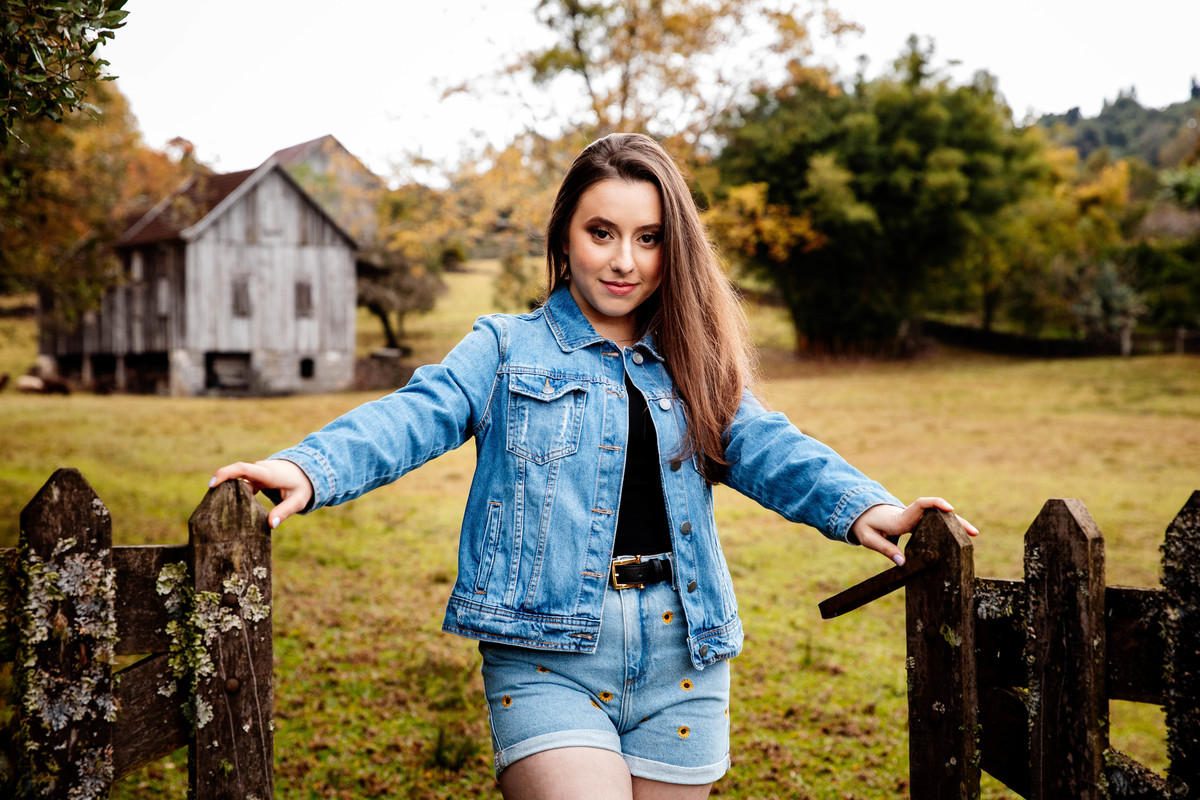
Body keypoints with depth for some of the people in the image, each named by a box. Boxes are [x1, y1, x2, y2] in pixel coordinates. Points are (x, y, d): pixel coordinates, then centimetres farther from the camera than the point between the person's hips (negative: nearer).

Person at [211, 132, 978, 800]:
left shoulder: (692, 368, 14)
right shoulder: (506, 349, 7)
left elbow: (767, 446, 0)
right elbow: (415, 416, -8)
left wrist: (862, 507, -20)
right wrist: (308, 469, -28)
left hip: (679, 652, 3)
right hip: (546, 653, -3)